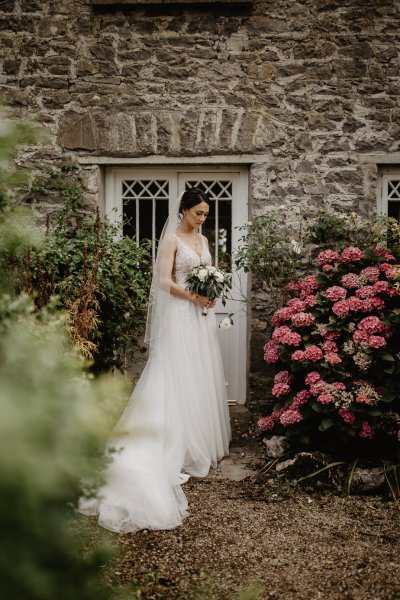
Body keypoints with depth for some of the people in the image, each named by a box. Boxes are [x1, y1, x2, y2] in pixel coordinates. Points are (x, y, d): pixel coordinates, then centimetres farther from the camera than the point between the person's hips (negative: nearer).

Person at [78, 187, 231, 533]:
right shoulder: (172, 239, -9)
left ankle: (204, 441, 23)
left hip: (201, 314, 8)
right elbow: (163, 281, -15)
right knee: (180, 377, -5)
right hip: (179, 314, -7)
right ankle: (181, 452, 1)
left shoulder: (202, 239, 14)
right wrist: (193, 297, -20)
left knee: (203, 376, 11)